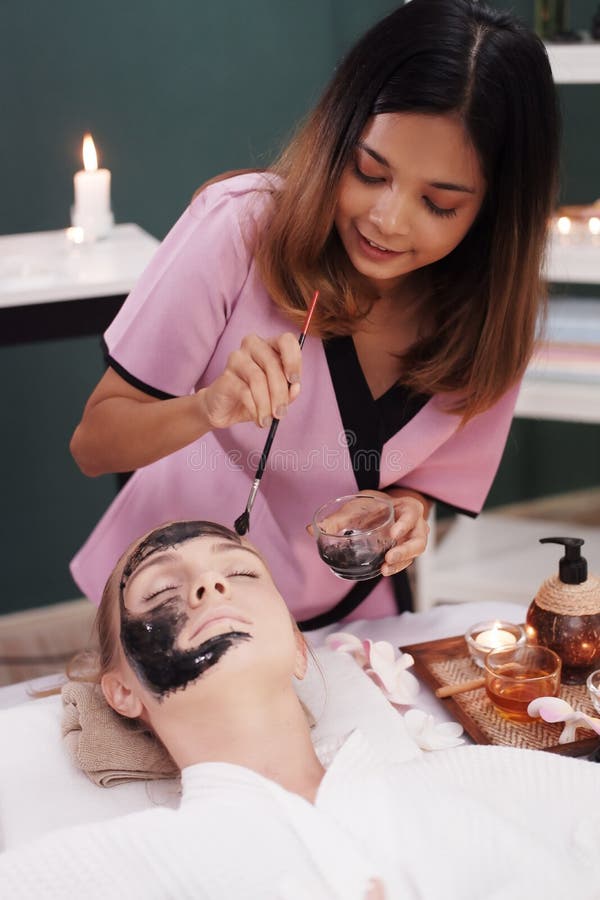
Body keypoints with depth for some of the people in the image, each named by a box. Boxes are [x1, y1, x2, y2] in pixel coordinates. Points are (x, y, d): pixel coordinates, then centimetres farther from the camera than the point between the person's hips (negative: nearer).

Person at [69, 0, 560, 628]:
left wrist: (406, 511, -20)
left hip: (345, 617, 5)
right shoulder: (239, 224, -21)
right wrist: (210, 409, -35)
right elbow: (92, 446, -15)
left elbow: (426, 482, 3)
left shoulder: (491, 311, -10)